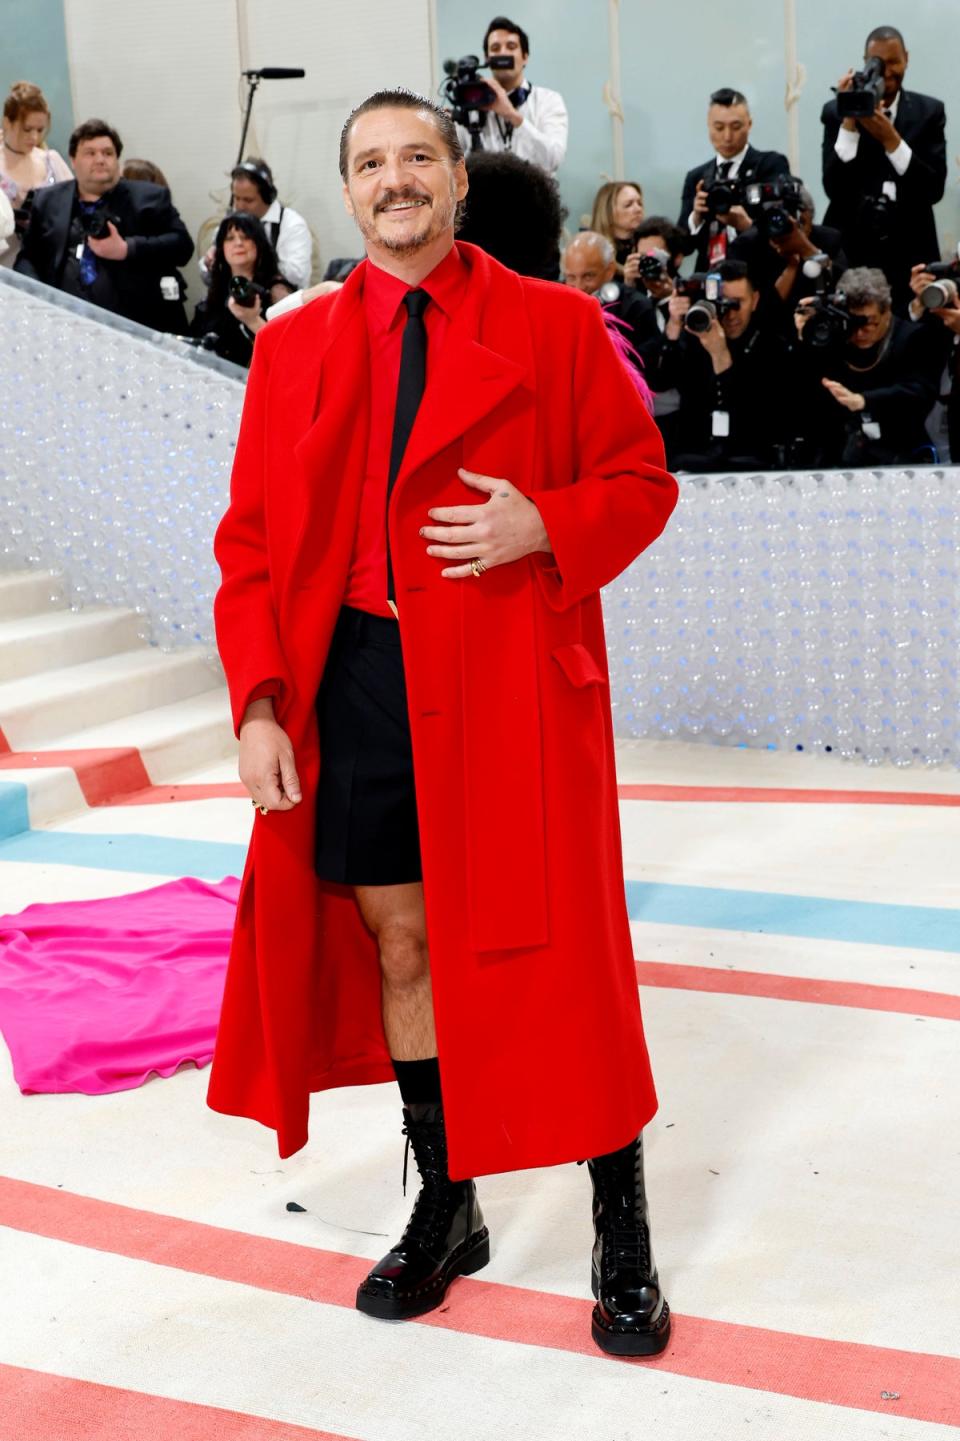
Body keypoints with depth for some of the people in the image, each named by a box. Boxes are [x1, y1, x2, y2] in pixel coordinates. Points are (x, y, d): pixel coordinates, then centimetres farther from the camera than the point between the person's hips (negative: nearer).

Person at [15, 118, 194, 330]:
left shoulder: (149, 198, 11)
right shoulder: (49, 201, 19)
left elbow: (182, 244, 2)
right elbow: (27, 257, 17)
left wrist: (127, 249, -10)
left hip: (130, 322, -2)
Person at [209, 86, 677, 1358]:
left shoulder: (555, 326, 2)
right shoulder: (294, 348, 9)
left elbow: (642, 481, 4)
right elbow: (252, 538, 7)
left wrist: (544, 525, -17)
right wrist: (260, 703, -4)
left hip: (516, 679, -3)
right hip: (358, 679, 3)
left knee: (555, 951, 2)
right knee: (400, 946, 12)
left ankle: (623, 1237, 20)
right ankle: (445, 1210, 32)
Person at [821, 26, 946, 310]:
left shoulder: (929, 111, 3)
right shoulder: (837, 111, 0)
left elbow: (934, 189, -6)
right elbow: (834, 189, -9)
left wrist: (891, 139, -16)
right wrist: (849, 122, -17)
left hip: (910, 251, 1)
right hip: (851, 249, -1)